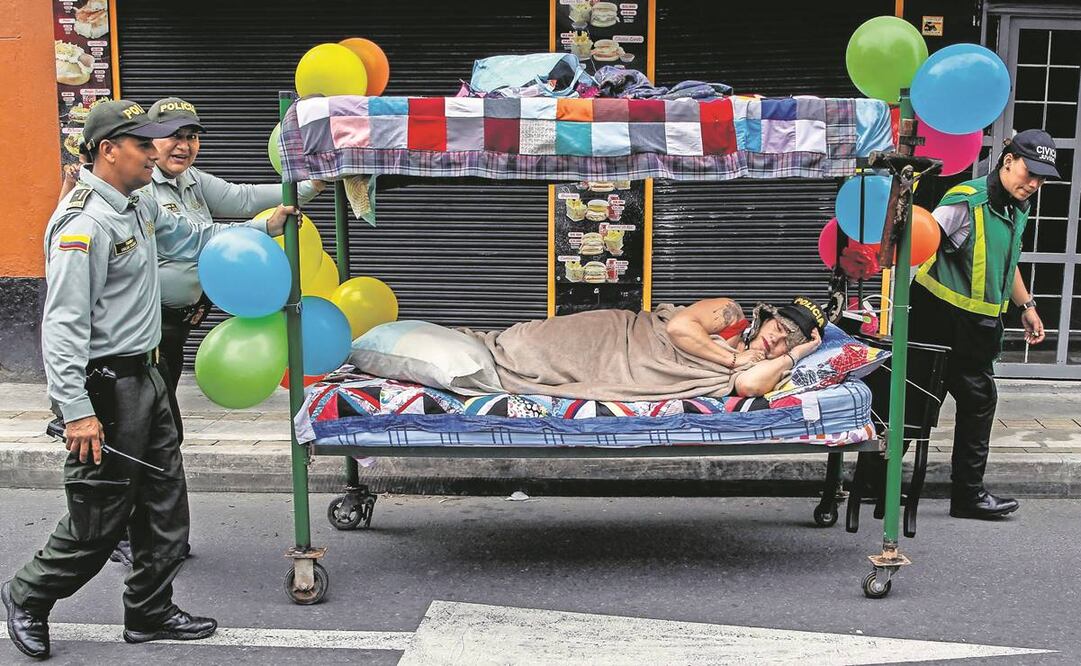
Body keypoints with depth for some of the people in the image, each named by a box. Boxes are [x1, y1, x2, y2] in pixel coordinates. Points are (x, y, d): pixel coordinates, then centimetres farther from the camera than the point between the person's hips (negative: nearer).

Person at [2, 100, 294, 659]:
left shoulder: (139, 207, 10)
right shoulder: (84, 223, -21)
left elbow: (193, 237, 30)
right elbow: (63, 325, -24)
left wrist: (262, 230, 24)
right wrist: (77, 411, -27)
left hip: (143, 376, 10)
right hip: (105, 385, -10)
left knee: (165, 502, 14)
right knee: (99, 518, 1)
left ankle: (150, 612, 27)